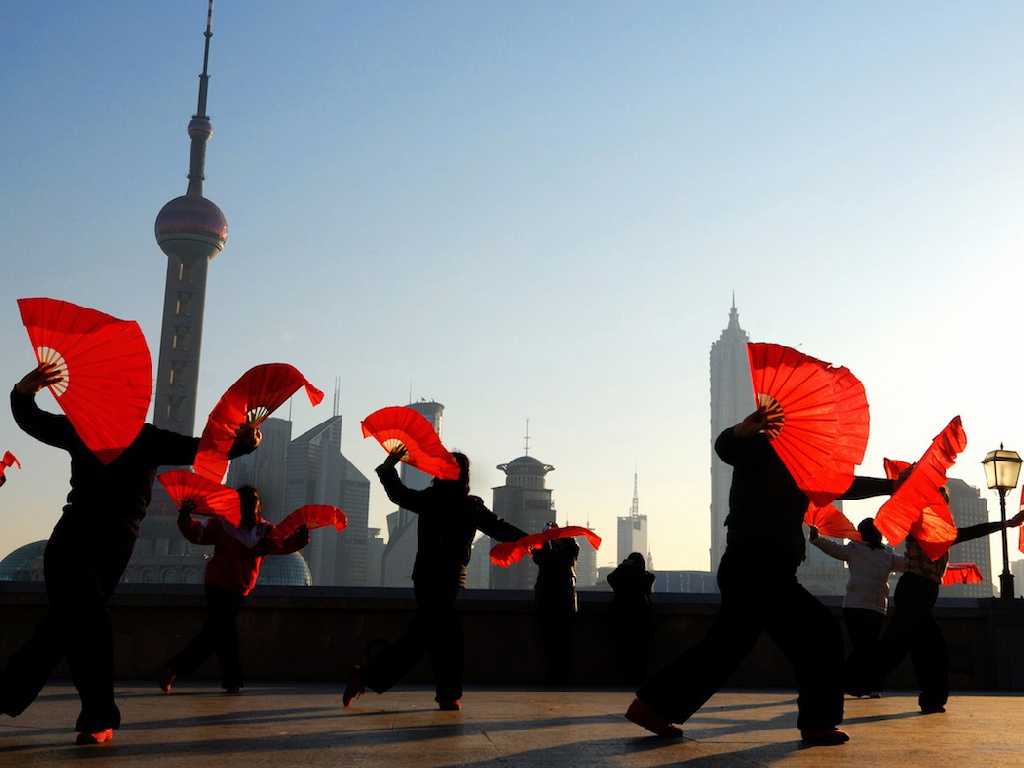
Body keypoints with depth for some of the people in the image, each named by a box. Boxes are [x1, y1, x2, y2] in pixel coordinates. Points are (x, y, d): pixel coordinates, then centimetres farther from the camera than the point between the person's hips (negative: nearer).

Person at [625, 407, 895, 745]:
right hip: (758, 572, -10)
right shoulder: (761, 450, -5)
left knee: (722, 648, 12)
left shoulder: (796, 467, 22)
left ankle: (651, 705, 15)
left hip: (753, 572, 10)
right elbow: (727, 448, -25)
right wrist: (741, 432, -48)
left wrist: (892, 485, 35)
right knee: (822, 635, -2)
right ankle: (818, 724, 6)